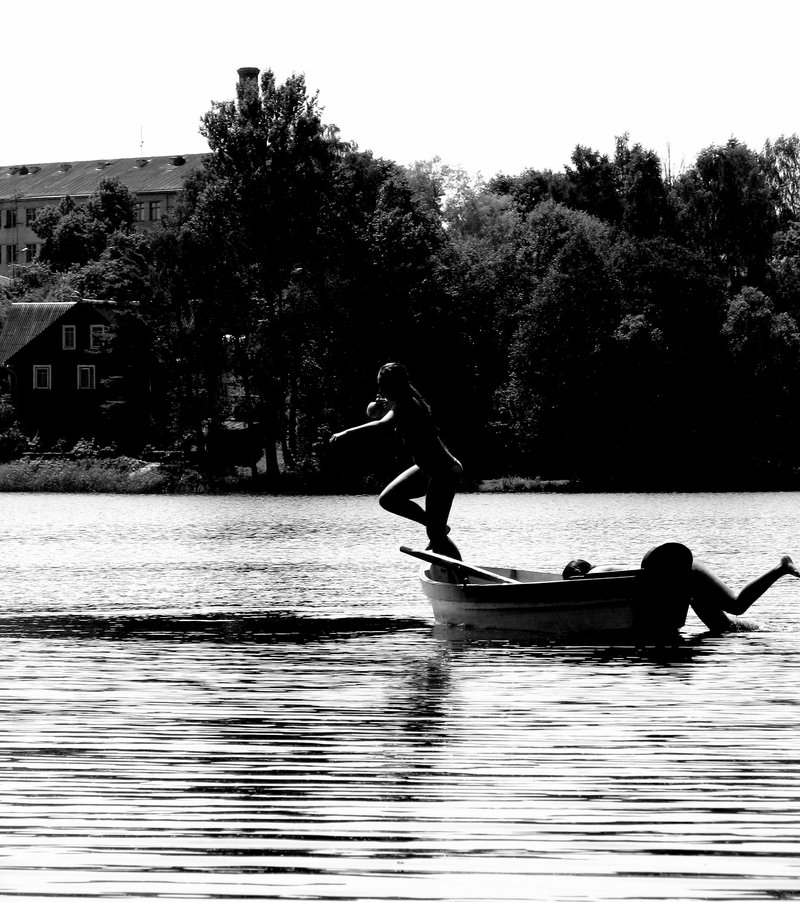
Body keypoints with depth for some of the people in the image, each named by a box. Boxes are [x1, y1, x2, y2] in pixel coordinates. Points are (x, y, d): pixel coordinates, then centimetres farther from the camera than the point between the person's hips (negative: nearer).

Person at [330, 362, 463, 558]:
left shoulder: (405, 406, -22)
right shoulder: (396, 403, 6)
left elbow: (383, 424, -40)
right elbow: (372, 412, 20)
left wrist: (347, 433, -46)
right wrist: (377, 407, -5)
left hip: (444, 472, -10)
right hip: (428, 469, 10)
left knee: (436, 535, -7)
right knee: (388, 499, 14)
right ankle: (437, 526, 19)